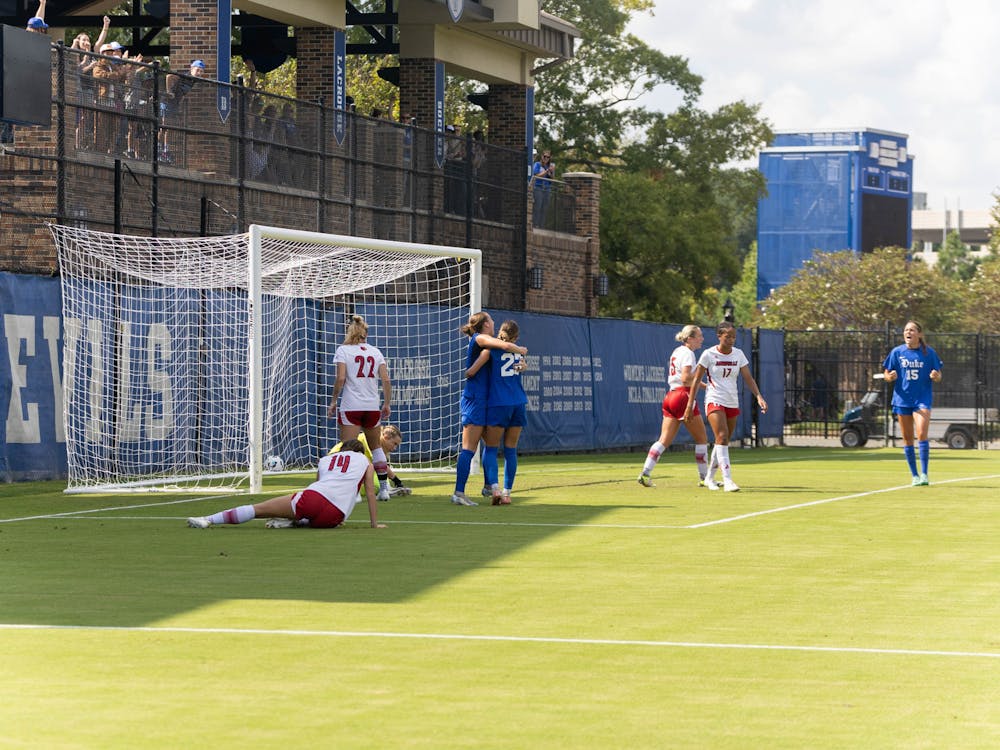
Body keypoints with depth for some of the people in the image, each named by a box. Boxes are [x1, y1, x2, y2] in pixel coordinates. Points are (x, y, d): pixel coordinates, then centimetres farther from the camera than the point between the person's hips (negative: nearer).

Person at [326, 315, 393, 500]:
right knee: (376, 447, 18)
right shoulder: (375, 351, 9)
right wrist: (387, 404, 10)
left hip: (350, 407, -4)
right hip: (373, 406, 4)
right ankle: (383, 488, 16)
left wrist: (333, 401, -3)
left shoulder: (343, 350, -1)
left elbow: (341, 378, -12)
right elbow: (386, 380, 2)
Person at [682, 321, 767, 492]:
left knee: (723, 441, 10)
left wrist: (759, 396, -13)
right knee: (722, 437, -19)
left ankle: (709, 478, 26)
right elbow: (696, 380, -2)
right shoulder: (708, 354, -7)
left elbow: (748, 378, 2)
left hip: (732, 403, 5)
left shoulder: (738, 354, 5)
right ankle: (727, 480, -24)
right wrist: (690, 403, -5)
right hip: (715, 401, -5)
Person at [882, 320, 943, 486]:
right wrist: (890, 377, -15)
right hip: (902, 399, 2)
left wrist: (936, 376, -16)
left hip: (922, 399, -2)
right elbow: (886, 374, 8)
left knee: (921, 434, -17)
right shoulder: (897, 352, 3)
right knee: (907, 439, 5)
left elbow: (938, 377, 7)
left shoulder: (929, 353, 1)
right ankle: (915, 476, 14)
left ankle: (924, 474, -13)